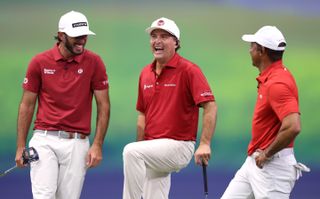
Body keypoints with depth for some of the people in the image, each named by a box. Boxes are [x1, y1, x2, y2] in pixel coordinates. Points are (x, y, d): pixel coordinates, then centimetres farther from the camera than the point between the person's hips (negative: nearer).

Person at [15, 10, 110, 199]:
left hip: (77, 143, 0)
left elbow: (104, 105, 2)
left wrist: (97, 145, -6)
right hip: (45, 140, 0)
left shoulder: (94, 62, -1)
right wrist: (20, 146, 3)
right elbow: (27, 105, 6)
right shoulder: (40, 62, 0)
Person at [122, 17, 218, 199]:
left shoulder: (189, 70, -9)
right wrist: (140, 153, 11)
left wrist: (205, 143, -26)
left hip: (178, 145, -7)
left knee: (130, 151, -29)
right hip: (152, 153, 7)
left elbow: (210, 106, -16)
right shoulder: (145, 74, 12)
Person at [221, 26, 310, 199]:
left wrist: (267, 153, -21)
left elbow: (293, 127, -33)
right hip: (255, 161, 11)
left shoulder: (277, 83, -22)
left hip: (272, 164, -11)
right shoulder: (268, 79, 11)